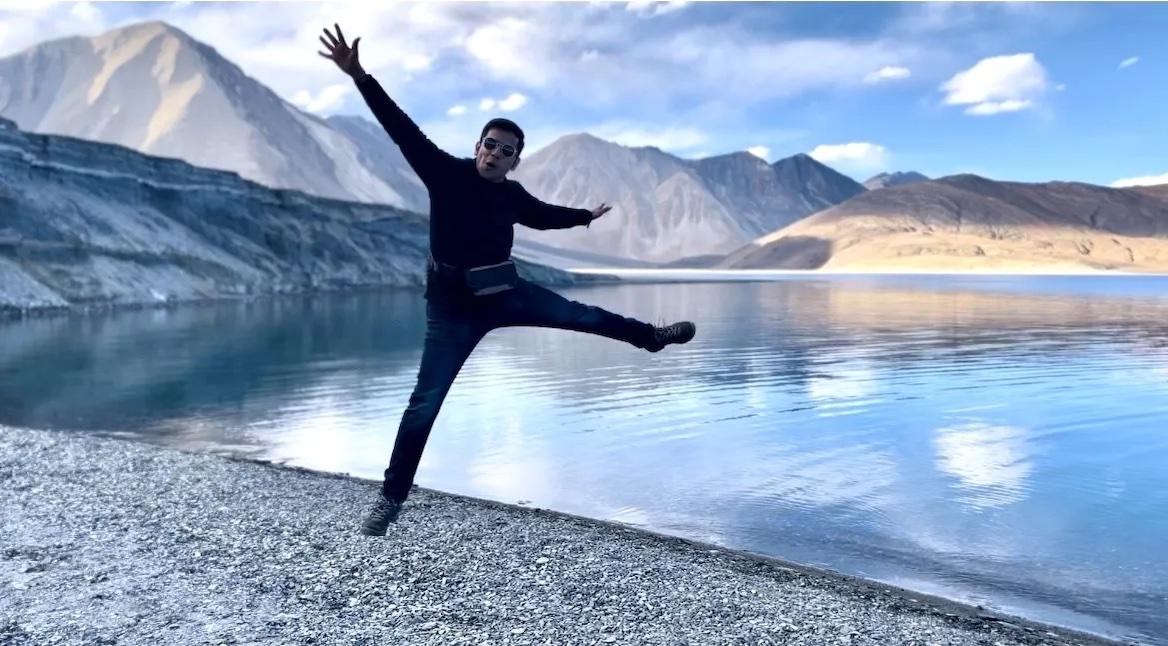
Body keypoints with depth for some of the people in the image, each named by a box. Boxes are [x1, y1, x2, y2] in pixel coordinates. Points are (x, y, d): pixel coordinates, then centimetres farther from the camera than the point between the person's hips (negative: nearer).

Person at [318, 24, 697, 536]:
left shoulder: (511, 195, 1)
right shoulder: (445, 173, -12)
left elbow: (541, 215, 23)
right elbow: (402, 128, -20)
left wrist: (585, 217, 38)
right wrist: (359, 76, -30)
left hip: (505, 295, 5)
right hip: (453, 309, -5)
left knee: (579, 314, 14)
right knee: (426, 402, -7)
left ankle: (651, 336, 39)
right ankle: (392, 495, 5)